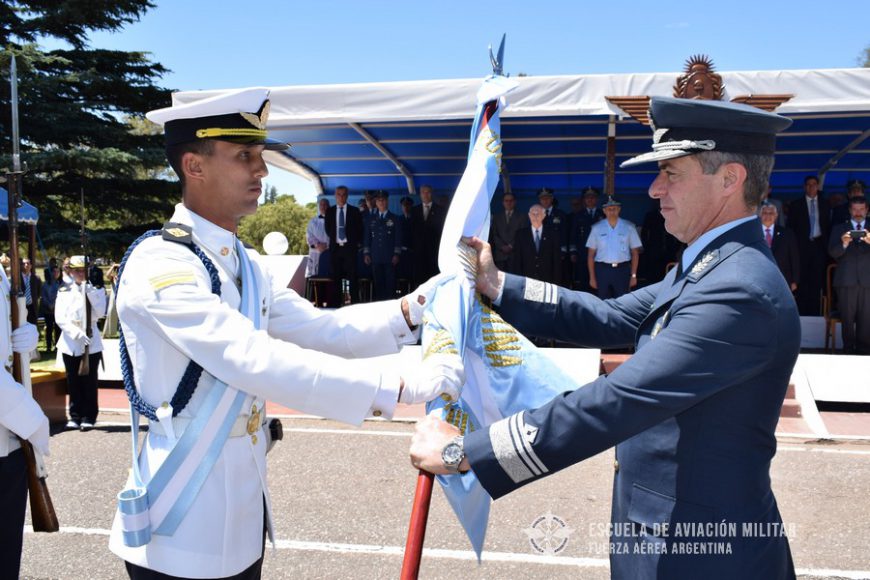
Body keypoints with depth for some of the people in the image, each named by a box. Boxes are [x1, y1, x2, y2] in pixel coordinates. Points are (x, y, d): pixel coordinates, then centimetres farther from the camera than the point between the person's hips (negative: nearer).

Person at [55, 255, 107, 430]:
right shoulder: (64, 292, 6)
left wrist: (90, 292, -14)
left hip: (92, 343, -1)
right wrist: (77, 333, -16)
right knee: (73, 382, 5)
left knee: (89, 381, 0)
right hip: (70, 342, 1)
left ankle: (89, 418, 7)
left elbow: (100, 313, -9)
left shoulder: (96, 290, 5)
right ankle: (75, 416, 14)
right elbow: (60, 318, -3)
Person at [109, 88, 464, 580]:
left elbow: (320, 328, 5)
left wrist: (413, 308, -11)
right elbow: (254, 361, -32)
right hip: (185, 522, -8)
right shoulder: (160, 264, -21)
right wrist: (401, 386, -35)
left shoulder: (247, 266, 9)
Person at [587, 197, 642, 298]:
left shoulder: (629, 227, 3)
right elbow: (590, 255, 6)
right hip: (602, 270, 1)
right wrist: (592, 277, 1)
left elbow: (635, 253, 4)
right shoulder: (597, 228, 5)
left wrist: (633, 275, -2)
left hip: (622, 270, 0)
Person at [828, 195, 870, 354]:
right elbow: (833, 253, -1)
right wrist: (844, 244, -22)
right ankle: (848, 350, 10)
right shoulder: (839, 229, 12)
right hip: (846, 280, 0)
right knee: (847, 319, 3)